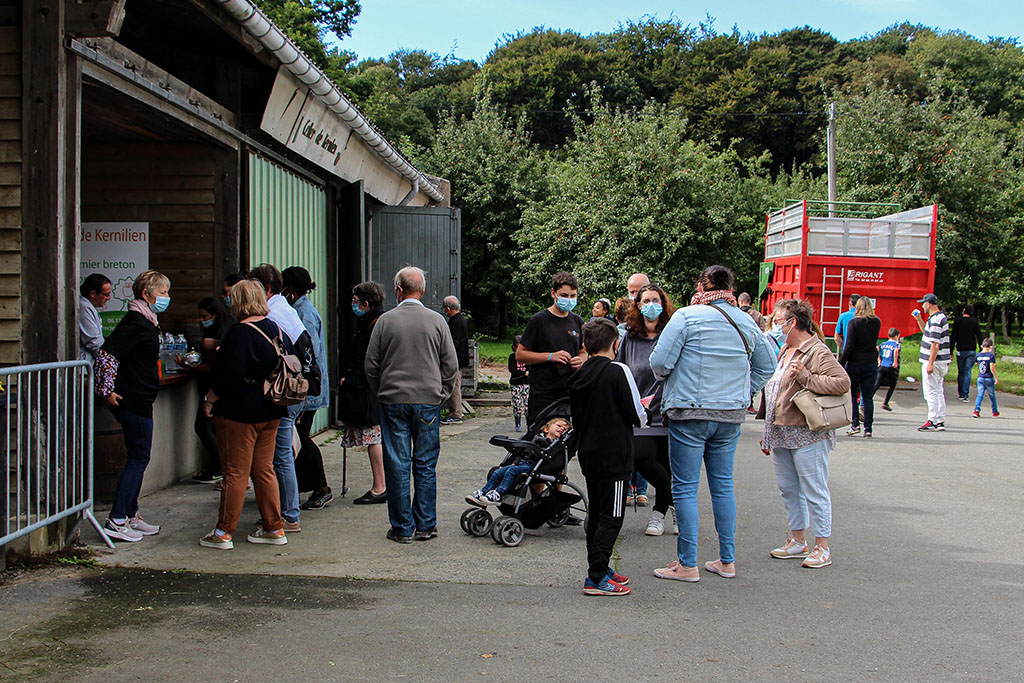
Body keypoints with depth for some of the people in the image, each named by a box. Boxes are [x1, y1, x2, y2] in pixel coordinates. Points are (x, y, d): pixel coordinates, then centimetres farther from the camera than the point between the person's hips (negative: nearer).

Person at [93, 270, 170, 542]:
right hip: (133, 401, -10)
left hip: (141, 401, 10)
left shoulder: (146, 321, 16)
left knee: (138, 458, 14)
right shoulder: (135, 321, -16)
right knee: (138, 458, -7)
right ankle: (117, 521, -5)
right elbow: (107, 354, -24)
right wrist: (107, 391, -20)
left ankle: (130, 515, 22)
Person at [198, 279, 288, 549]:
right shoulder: (276, 329, 7)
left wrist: (210, 400, -6)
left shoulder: (240, 333, -17)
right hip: (270, 412, 7)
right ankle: (274, 528, 16)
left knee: (235, 473, -1)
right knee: (264, 469, 13)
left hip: (240, 411, -7)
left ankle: (223, 533, 7)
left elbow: (228, 376, -20)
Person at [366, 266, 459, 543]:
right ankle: (425, 526, 12)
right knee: (426, 466, 8)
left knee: (397, 466, 4)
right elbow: (451, 365, 2)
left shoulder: (385, 321, -2)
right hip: (429, 402, 1)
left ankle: (402, 528, 8)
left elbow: (371, 365, 2)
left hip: (393, 401, -1)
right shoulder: (437, 321, 0)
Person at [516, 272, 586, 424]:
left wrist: (581, 360, 0)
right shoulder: (539, 320, -3)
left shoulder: (577, 321, 12)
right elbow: (520, 355, -4)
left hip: (571, 392, 4)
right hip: (542, 394, -4)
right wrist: (550, 356, -15)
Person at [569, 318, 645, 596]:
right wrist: (645, 415, 9)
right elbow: (637, 416, -12)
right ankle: (596, 578, -5)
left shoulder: (578, 377, 6)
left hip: (588, 455, 7)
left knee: (596, 513, 16)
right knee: (612, 517, -3)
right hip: (614, 456, -7)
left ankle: (599, 569, 24)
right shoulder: (618, 371, -14)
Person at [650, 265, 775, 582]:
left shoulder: (687, 316, -10)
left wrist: (667, 375, 9)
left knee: (685, 487, 1)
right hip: (732, 414, 5)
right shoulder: (747, 322, 7)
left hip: (690, 413, -5)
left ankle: (687, 564, 4)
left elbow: (660, 362, -12)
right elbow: (766, 365, 17)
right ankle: (727, 560, 20)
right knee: (723, 485, 14)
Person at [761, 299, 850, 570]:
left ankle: (822, 547, 7)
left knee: (814, 491, -2)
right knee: (789, 489, 14)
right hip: (781, 434, 9)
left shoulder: (817, 352, -13)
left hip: (807, 435, -9)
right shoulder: (786, 350, 16)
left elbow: (843, 382, -24)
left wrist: (806, 377, -24)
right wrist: (769, 433, 23)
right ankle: (797, 541, 25)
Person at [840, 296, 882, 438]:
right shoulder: (877, 322, 2)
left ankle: (855, 424, 4)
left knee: (852, 394, 11)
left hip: (855, 364, -3)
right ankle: (868, 428, 4)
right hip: (872, 364, 3)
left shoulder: (853, 323, -10)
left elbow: (849, 347, -13)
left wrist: (840, 364, -7)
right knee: (868, 397, 6)